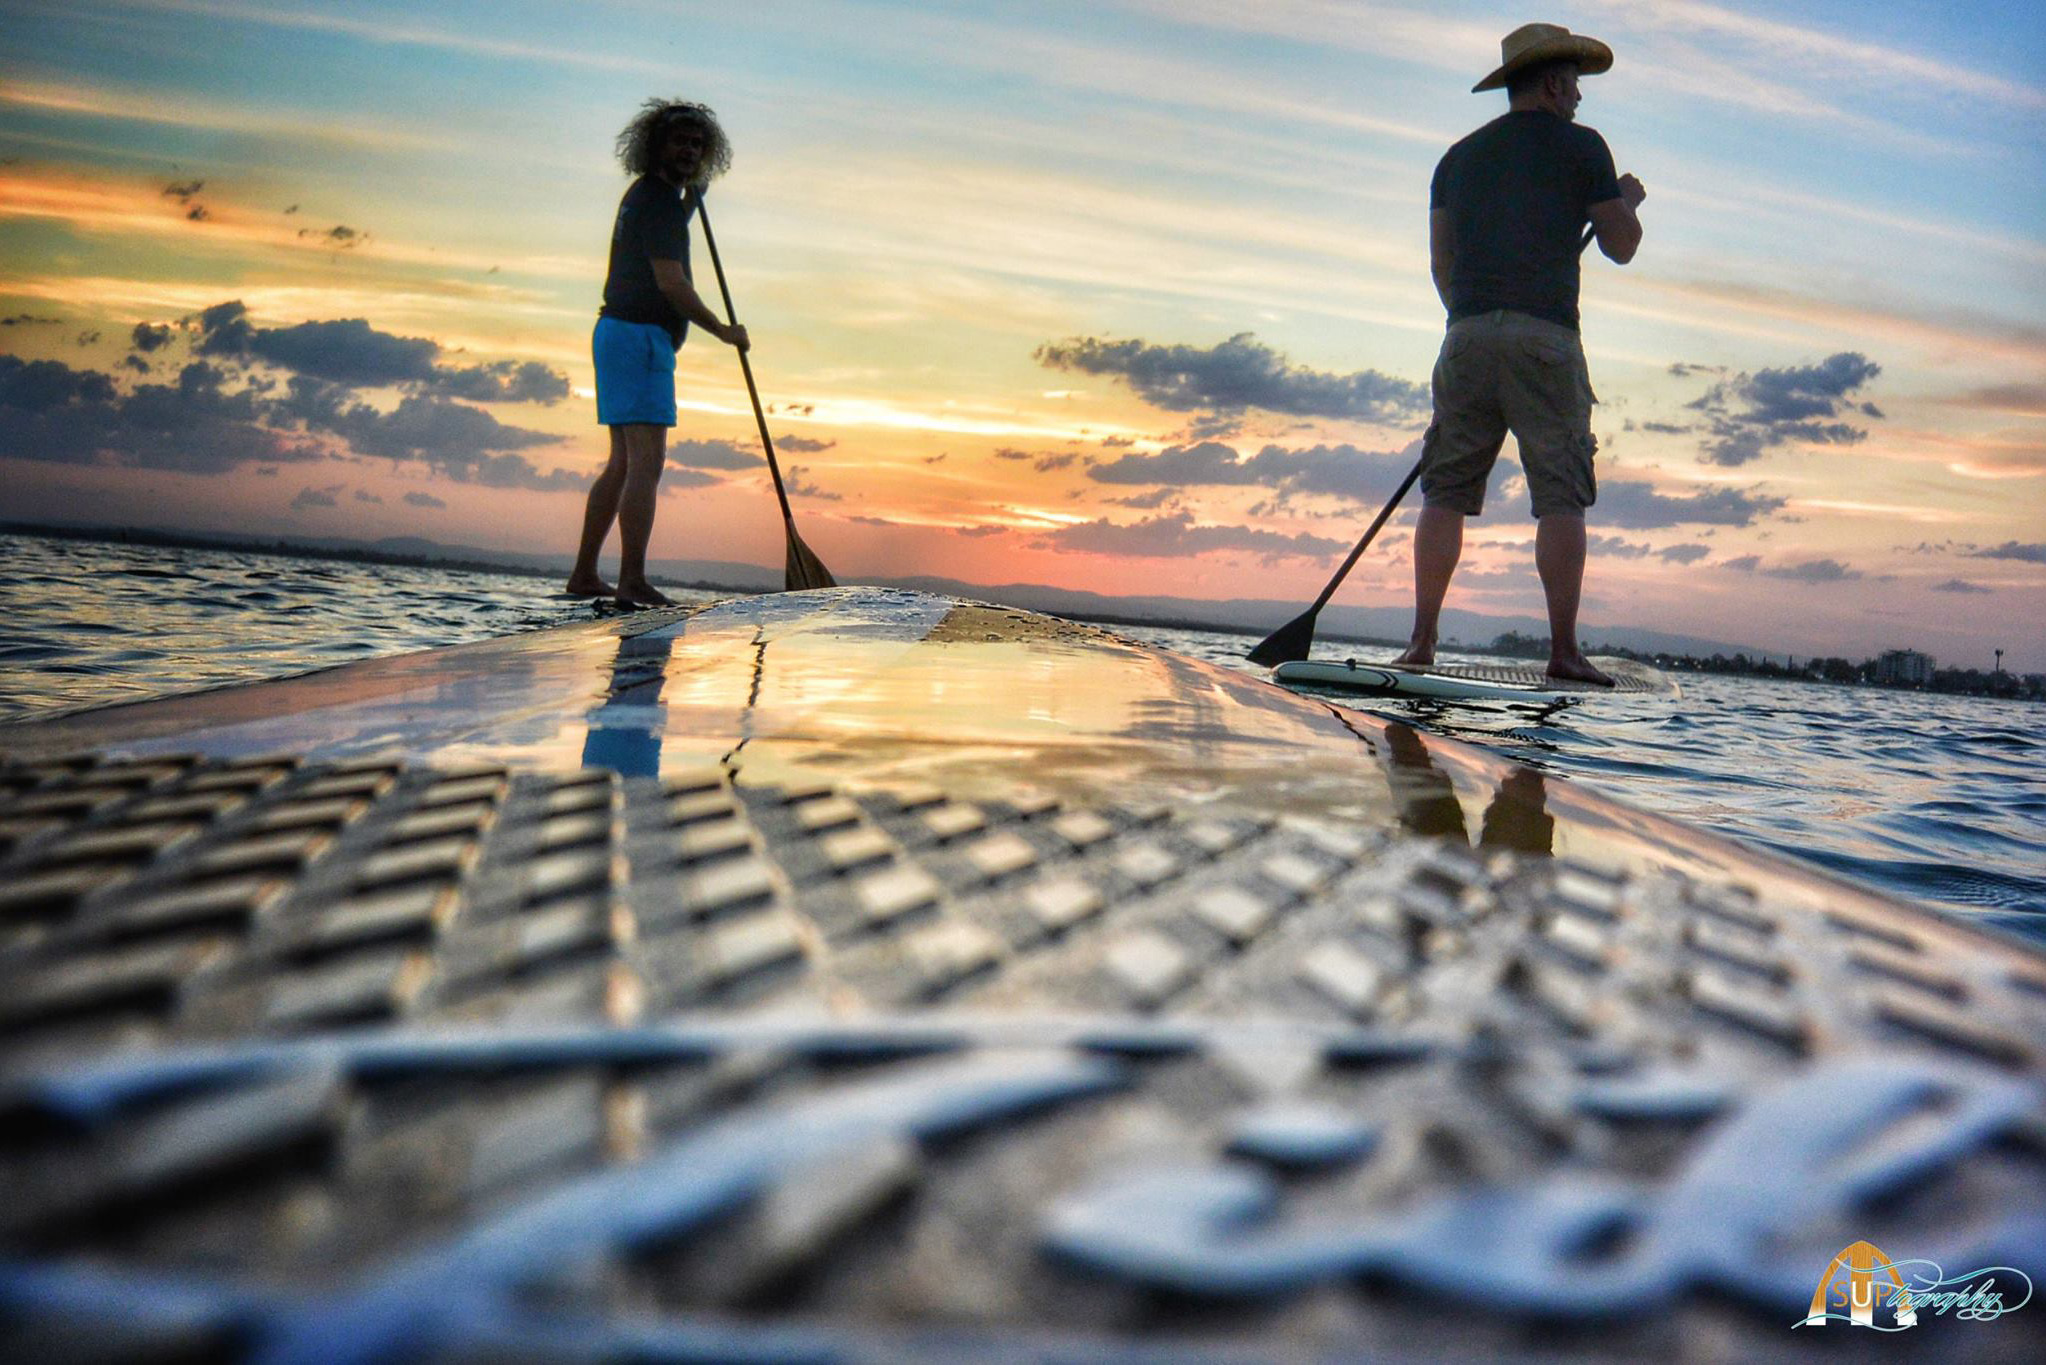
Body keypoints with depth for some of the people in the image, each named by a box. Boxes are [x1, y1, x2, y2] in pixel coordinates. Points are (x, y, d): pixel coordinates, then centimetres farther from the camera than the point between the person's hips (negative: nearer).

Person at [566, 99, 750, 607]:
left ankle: (584, 575, 13)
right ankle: (632, 581, -19)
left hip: (619, 334, 11)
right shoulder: (656, 198, -10)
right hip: (639, 337, -11)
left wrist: (693, 199, 30)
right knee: (646, 462, -15)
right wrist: (723, 331, -9)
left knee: (623, 464, 11)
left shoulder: (645, 194, 20)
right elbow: (670, 283, -18)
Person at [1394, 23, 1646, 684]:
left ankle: (1422, 641, 1)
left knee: (1445, 492, 5)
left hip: (1467, 336, 4)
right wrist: (1628, 200, 30)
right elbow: (1621, 247, 10)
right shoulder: (1580, 146, 8)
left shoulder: (1460, 155, 20)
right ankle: (1564, 650, -4)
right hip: (1545, 338, -4)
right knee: (1560, 498, -2)